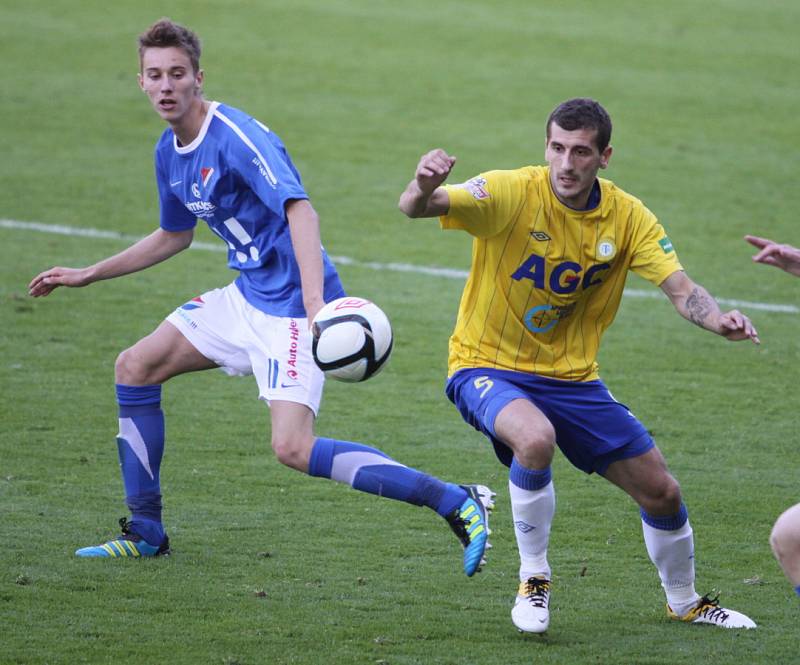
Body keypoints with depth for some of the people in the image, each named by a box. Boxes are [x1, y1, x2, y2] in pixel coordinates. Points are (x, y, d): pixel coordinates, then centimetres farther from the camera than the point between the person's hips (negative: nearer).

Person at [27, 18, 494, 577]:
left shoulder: (236, 137, -20)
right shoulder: (169, 153, 9)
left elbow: (299, 208, -33)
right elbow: (175, 235, 27)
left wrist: (314, 301, -46)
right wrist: (87, 275, 29)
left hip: (291, 307, -9)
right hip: (246, 297, 9)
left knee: (293, 448, -21)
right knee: (135, 368, 11)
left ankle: (459, 504, -20)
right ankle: (145, 533, 22)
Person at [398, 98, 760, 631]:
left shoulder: (627, 217, -6)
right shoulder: (512, 193, -19)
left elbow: (679, 287, -13)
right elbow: (415, 208, -32)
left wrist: (719, 319, -35)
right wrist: (424, 189, -57)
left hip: (572, 376, 5)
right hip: (487, 367, -5)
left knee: (661, 492, 6)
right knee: (536, 439, -38)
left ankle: (684, 602, 36)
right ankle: (534, 581, -15)